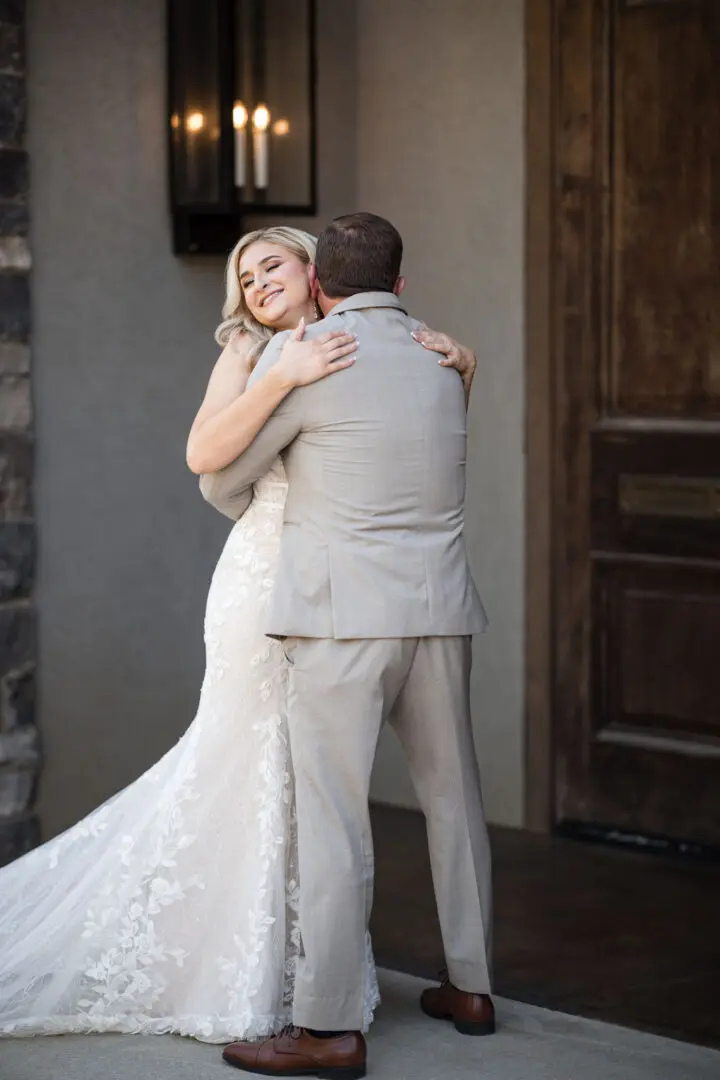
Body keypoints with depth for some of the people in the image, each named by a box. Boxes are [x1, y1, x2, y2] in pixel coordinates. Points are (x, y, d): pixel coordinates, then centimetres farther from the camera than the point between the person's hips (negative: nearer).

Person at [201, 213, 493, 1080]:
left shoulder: (301, 355, -6)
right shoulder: (441, 359, 13)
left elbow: (222, 480, 3)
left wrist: (260, 518, 25)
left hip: (343, 615, -6)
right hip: (439, 608, 6)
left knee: (334, 820, -5)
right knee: (451, 797, 17)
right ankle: (470, 986, 28)